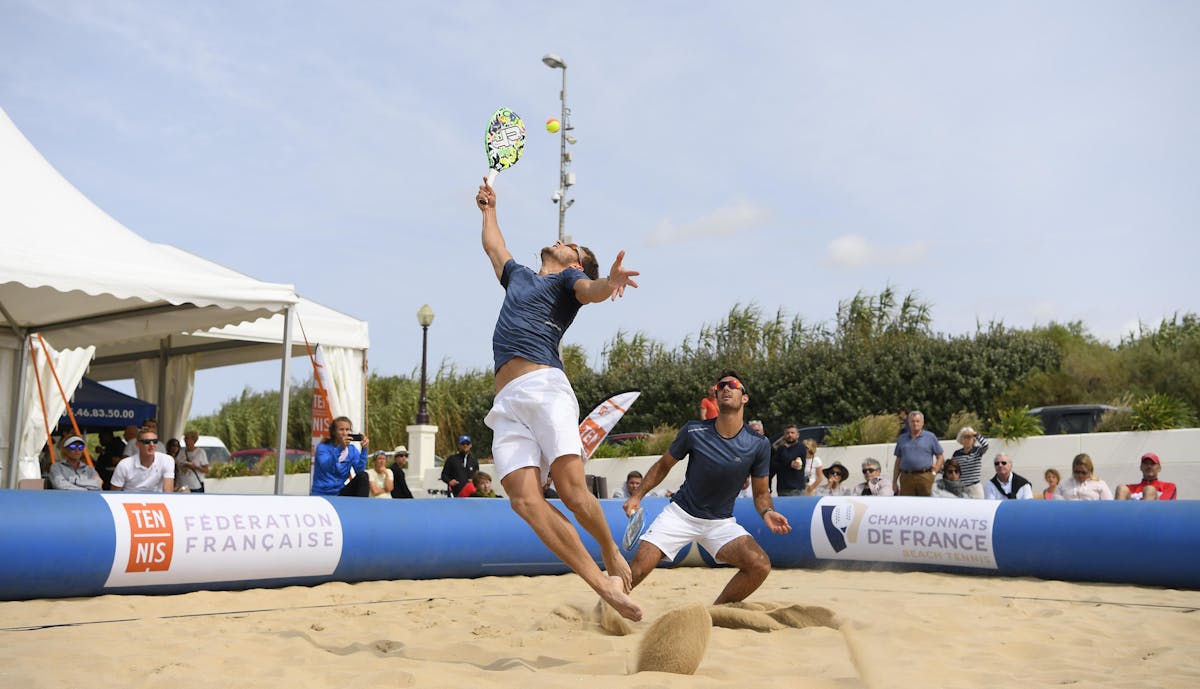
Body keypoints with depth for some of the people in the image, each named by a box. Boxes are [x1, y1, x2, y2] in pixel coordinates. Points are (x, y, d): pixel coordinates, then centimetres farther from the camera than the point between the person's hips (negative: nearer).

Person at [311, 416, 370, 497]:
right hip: (322, 495, -4)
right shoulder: (322, 447, -9)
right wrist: (339, 448, -41)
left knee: (363, 476, -19)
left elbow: (360, 470, -13)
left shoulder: (352, 450, 3)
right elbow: (325, 467, -28)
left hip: (340, 493, 4)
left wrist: (364, 449, -25)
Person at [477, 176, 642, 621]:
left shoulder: (569, 278, 15)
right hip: (507, 402, 5)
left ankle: (612, 555, 6)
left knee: (571, 489, -21)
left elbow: (590, 290, -8)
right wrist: (489, 210, 64)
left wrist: (609, 282, -30)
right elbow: (493, 247, 52)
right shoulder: (519, 276, 34)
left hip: (545, 387, -5)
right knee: (524, 499, -17)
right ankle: (602, 585, -19)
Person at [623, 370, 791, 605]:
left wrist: (767, 512, -18)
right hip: (680, 514, -1)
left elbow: (761, 492, 3)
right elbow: (663, 465, 5)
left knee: (760, 566, -19)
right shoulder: (693, 431, -11)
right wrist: (637, 496, -3)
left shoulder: (759, 444, -8)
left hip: (721, 523, 2)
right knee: (640, 565, -19)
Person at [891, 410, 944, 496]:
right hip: (906, 478, 2)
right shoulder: (902, 438, 15)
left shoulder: (930, 437, 8)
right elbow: (898, 461, 16)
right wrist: (894, 482, 10)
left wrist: (933, 473, -3)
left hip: (925, 477, -2)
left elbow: (940, 457, 8)